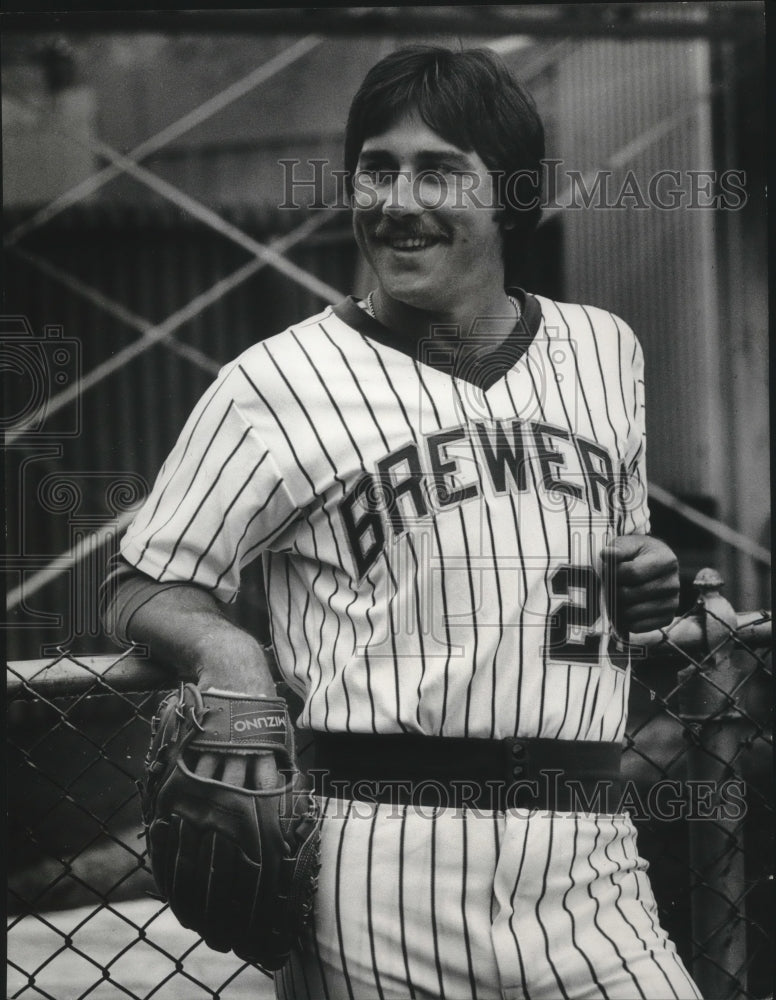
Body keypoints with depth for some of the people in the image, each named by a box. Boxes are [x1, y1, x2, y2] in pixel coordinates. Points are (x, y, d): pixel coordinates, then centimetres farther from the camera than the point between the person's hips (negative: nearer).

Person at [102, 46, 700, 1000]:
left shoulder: (604, 349, 15)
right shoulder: (274, 384, 1)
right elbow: (142, 589, 5)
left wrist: (651, 572, 6)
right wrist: (221, 645, -16)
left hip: (587, 860, 4)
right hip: (379, 872, -3)